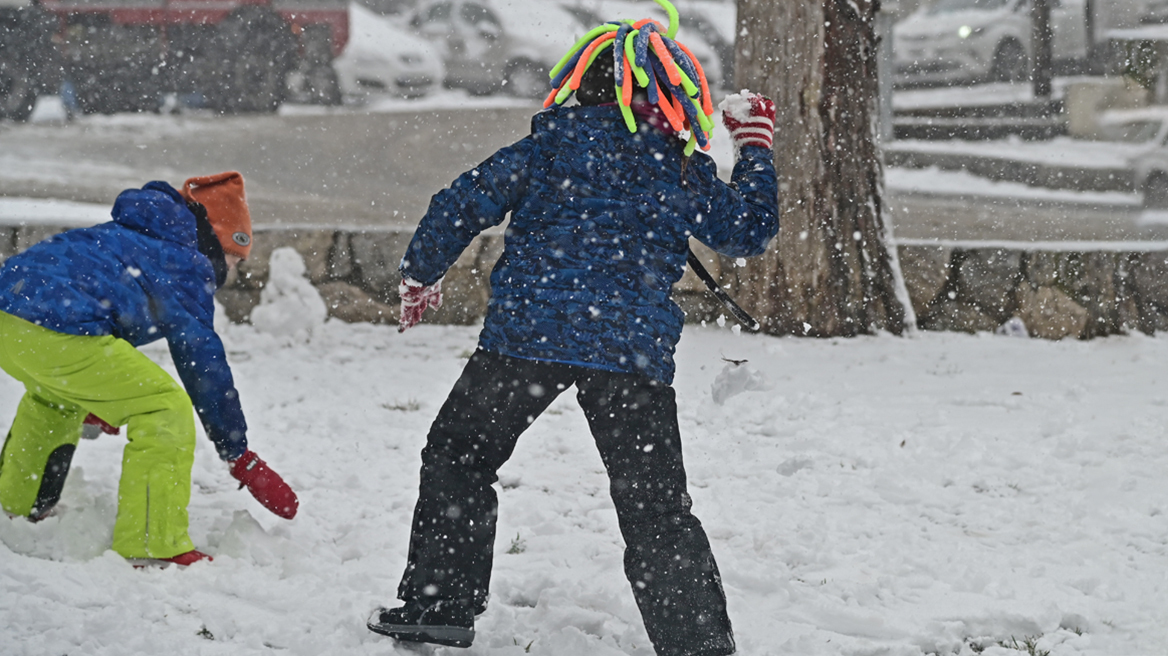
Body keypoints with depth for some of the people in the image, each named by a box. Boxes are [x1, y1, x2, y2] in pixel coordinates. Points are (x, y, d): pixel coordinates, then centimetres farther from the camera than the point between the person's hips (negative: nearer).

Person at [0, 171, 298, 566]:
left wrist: (92, 402, 64)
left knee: (55, 395, 40)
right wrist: (241, 457, 7)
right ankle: (151, 546, -8)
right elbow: (202, 361, 3)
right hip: (56, 334, -10)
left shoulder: (125, 235, 33)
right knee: (166, 411, -5)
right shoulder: (187, 264, 8)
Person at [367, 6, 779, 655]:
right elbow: (750, 230, 19)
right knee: (657, 506, 7)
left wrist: (421, 274, 19)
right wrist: (757, 150, 33)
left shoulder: (549, 146, 5)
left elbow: (464, 205, 4)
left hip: (529, 334, -1)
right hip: (636, 352, 1)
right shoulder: (686, 171, 8)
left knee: (458, 459, 17)